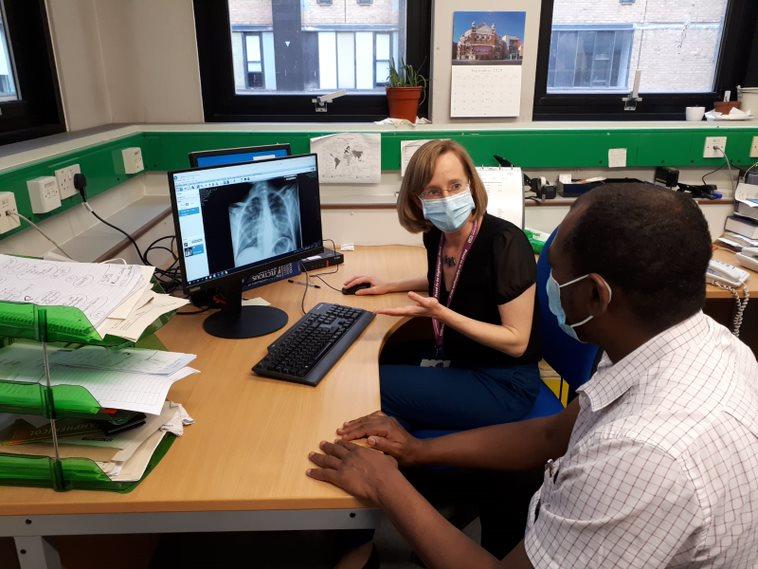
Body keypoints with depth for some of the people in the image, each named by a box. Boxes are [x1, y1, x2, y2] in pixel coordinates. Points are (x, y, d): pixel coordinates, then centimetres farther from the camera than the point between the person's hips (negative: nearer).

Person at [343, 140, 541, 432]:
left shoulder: (504, 241, -23)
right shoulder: (435, 235, -2)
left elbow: (516, 342, -20)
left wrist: (440, 313, -28)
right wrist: (389, 286, 15)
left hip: (503, 384, -7)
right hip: (451, 359, 7)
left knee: (375, 386, -16)